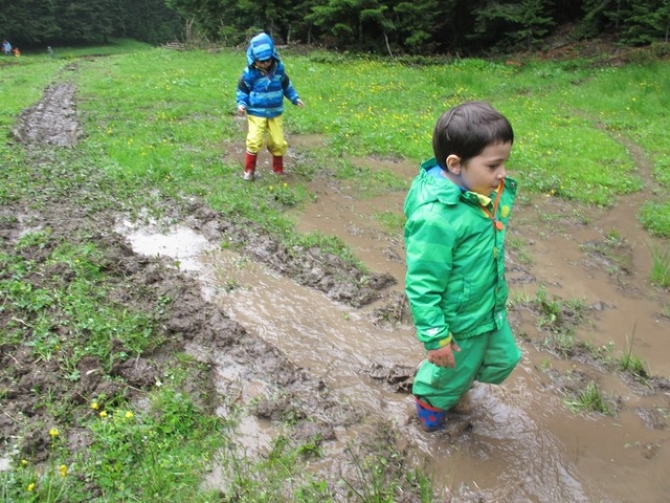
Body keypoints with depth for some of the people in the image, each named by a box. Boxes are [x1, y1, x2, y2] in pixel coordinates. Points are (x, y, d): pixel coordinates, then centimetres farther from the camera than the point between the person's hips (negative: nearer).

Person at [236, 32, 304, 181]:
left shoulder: (279, 69, -3)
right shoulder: (250, 73, -13)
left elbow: (286, 84, 14)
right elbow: (242, 89, -2)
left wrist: (295, 98, 12)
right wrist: (241, 104, -15)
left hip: (275, 113, 3)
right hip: (256, 113, -3)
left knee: (279, 142, 5)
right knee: (254, 141, -13)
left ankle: (278, 169, 26)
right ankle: (249, 170, 5)